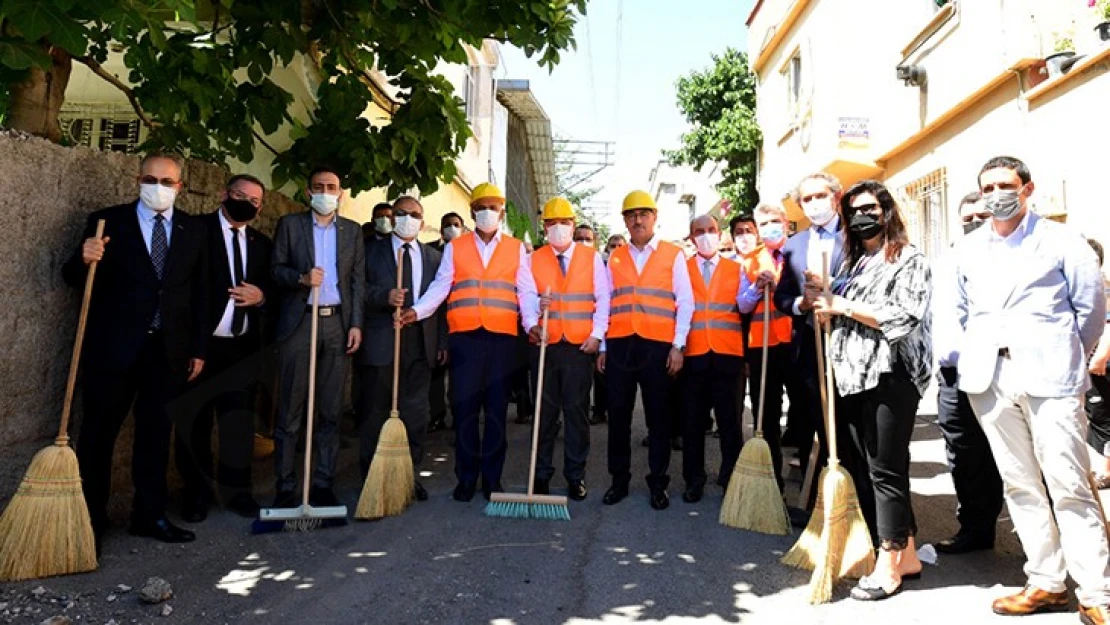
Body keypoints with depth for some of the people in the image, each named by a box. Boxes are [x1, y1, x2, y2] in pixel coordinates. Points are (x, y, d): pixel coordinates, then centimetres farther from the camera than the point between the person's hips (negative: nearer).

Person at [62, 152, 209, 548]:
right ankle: (90, 519, 17)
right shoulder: (108, 222, 0)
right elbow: (73, 278, 0)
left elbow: (200, 293, 8)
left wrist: (200, 348, 5)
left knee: (156, 435, 10)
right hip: (113, 347, -2)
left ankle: (149, 515, 22)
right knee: (99, 433, 5)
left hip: (169, 350, 3)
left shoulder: (193, 231, 7)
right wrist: (84, 259, -24)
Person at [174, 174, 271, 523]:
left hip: (243, 348, 4)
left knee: (240, 421, 7)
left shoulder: (262, 244, 13)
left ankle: (237, 490, 20)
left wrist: (261, 296, -7)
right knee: (194, 422, 7)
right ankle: (197, 493, 21)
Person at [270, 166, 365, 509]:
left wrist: (356, 324, 1)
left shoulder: (352, 231, 13)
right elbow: (275, 271, 4)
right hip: (298, 323, -2)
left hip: (337, 324, 2)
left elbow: (358, 281, 10)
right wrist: (301, 278, -16)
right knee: (290, 411, 0)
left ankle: (323, 485, 12)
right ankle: (285, 487, 8)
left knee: (329, 411, 4)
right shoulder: (289, 224, 8)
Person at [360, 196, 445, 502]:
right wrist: (385, 295, -20)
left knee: (416, 412, 5)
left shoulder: (433, 257, 13)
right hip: (383, 342, -2)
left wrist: (442, 342, 5)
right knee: (378, 410, 4)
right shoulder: (372, 251, 6)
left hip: (421, 344, 3)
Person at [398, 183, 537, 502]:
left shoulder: (516, 249, 11)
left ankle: (492, 478, 16)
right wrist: (417, 310, -12)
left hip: (502, 338, 0)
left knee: (496, 409, 5)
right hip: (464, 338, 0)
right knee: (464, 408, 2)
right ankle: (466, 477, 14)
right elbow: (440, 287, 4)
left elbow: (526, 291, 4)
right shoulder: (455, 247, 12)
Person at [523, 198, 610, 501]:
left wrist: (597, 334, -7)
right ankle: (541, 476, 15)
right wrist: (531, 323, -18)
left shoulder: (591, 257, 6)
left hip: (580, 345, -1)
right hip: (544, 344, 1)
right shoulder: (534, 259, 9)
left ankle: (576, 476, 14)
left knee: (577, 410, 4)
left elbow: (603, 298, 2)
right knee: (544, 411, 6)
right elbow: (527, 297, 1)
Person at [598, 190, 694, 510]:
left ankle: (658, 483, 17)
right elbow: (607, 303, 12)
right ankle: (619, 480, 18)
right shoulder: (615, 257, 13)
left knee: (658, 416, 5)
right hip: (619, 345, 3)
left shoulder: (673, 255, 4)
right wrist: (603, 346, 8)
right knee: (618, 414, 6)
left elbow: (685, 303, 1)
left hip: (657, 345, -2)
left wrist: (678, 346, -6)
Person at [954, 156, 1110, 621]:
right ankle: (1047, 581, 18)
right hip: (990, 378, 4)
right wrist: (981, 355, 12)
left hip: (1049, 377, -3)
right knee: (1020, 485, 8)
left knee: (1069, 486, -4)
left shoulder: (1060, 241, 1)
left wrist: (1066, 358, 10)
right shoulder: (967, 249, 11)